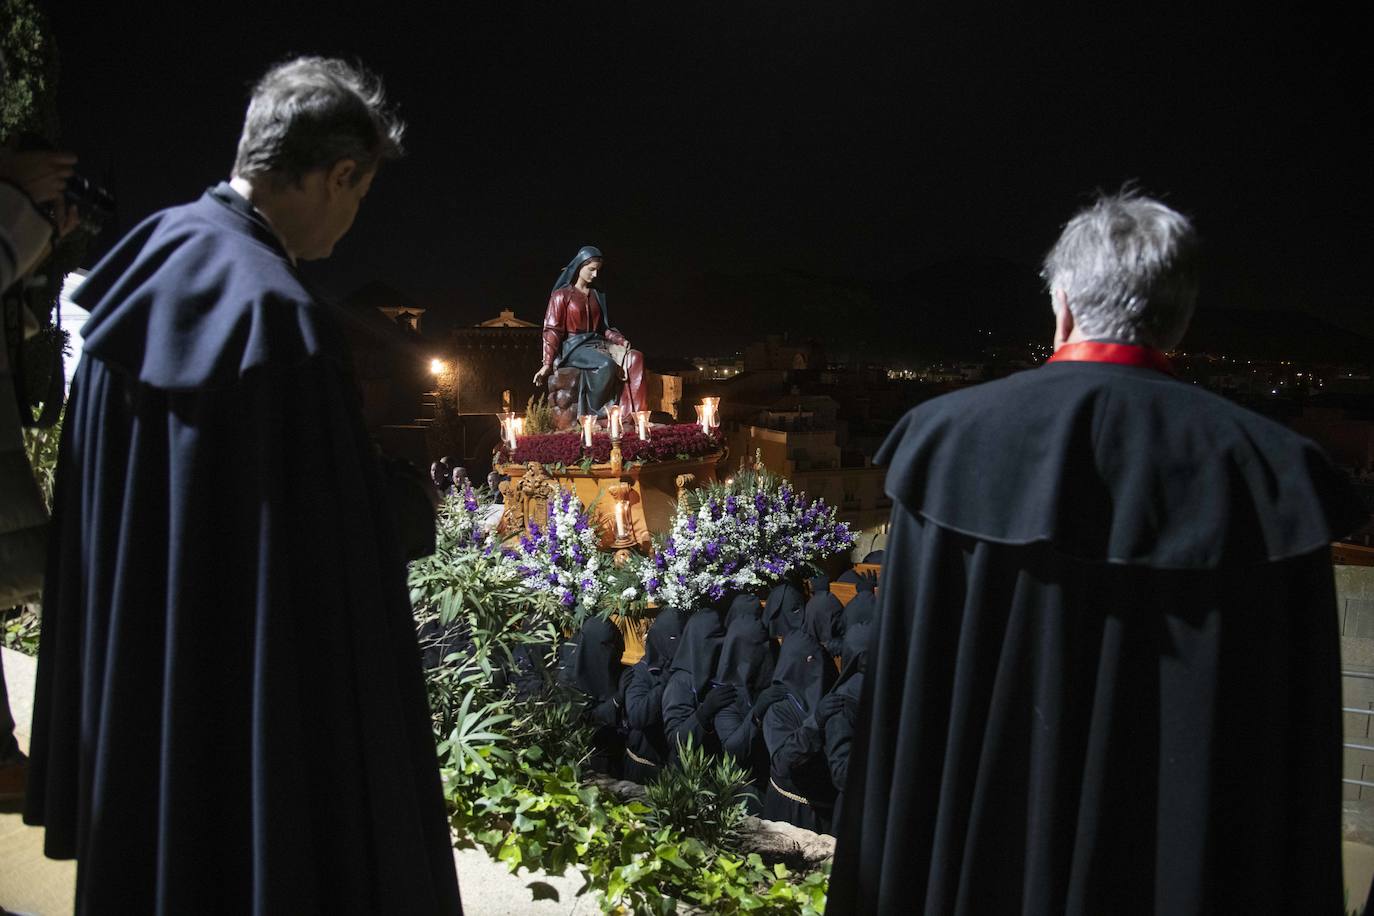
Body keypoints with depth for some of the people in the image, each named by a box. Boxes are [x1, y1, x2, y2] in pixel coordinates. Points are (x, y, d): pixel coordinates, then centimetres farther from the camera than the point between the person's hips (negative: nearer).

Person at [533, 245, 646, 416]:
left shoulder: (598, 296, 20)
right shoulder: (562, 295, 3)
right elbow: (552, 330, -1)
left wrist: (621, 340, 2)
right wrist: (548, 364, -10)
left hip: (597, 343, 6)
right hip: (574, 346, -6)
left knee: (634, 358, -23)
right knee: (607, 365, -36)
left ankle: (631, 413, -31)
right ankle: (593, 414, -25)